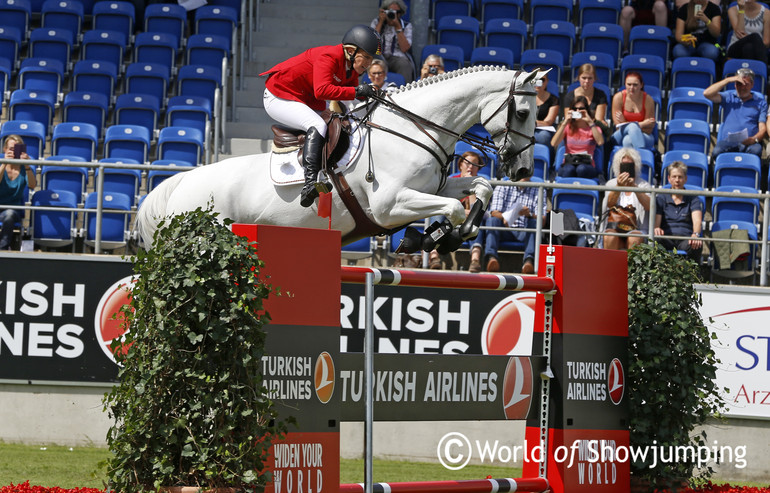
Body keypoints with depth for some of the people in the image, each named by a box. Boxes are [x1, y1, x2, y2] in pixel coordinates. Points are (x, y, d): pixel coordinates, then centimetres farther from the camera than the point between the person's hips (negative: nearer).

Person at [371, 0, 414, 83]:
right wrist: (380, 22, -3)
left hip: (398, 57, 0)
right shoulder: (376, 22, 14)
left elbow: (404, 48, -5)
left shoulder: (406, 26, 10)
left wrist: (398, 27, -8)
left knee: (404, 64, -36)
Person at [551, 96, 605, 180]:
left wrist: (590, 122, -9)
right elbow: (554, 144, -2)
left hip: (587, 165, -1)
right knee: (569, 169, -37)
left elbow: (600, 142, -11)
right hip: (569, 164, 1)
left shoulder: (592, 127, 12)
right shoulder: (568, 127, 15)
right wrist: (565, 123, -6)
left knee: (581, 169, -38)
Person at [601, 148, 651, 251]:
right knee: (610, 238, -33)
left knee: (633, 239, -34)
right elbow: (610, 203, -8)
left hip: (637, 230, -1)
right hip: (615, 228, 1)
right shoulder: (611, 184, 13)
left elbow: (649, 206, -10)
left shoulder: (643, 185, 10)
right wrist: (618, 186, -27)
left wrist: (635, 188, -25)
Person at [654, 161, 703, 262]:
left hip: (686, 237, 0)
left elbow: (697, 220, -3)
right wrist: (656, 229, -24)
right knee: (656, 241, -37)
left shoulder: (693, 199, 16)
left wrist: (695, 234, -29)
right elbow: (656, 221, 4)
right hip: (666, 237, 1)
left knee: (695, 244, -38)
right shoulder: (661, 198, 19)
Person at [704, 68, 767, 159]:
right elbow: (707, 93, 6)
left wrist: (754, 139, -13)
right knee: (717, 151, -36)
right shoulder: (729, 97, 22)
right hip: (727, 141, 0)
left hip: (750, 142, 0)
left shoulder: (760, 102, 19)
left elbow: (763, 129, 11)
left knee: (756, 150, -38)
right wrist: (727, 80, 4)